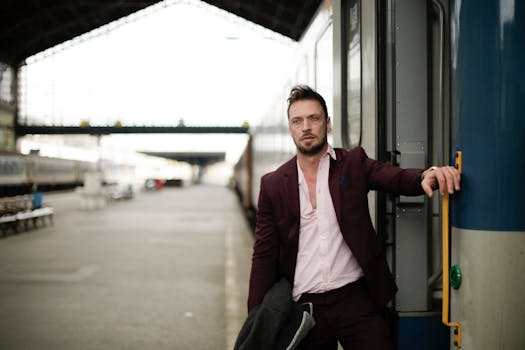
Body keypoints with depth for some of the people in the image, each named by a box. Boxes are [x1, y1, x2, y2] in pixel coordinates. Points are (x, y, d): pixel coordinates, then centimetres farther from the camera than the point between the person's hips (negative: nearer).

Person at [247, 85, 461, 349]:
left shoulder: (353, 163, 4)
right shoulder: (273, 185, 4)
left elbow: (398, 179, -13)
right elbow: (264, 256, 4)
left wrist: (428, 175, -37)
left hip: (356, 300, -1)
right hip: (303, 306, 1)